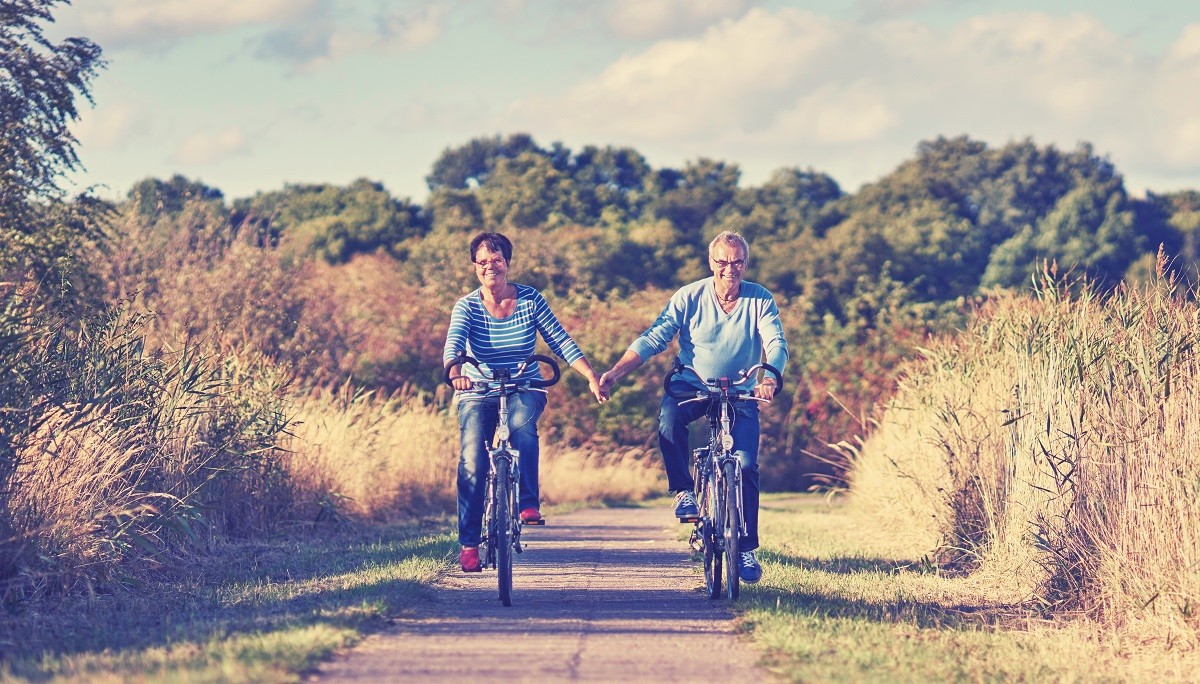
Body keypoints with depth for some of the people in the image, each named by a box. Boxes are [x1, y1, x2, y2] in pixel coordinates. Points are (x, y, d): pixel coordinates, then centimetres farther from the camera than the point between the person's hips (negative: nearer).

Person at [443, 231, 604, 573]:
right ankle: (469, 543, -10)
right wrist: (455, 371, -45)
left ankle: (528, 503, -23)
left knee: (522, 425, -34)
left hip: (524, 391, 0)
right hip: (477, 394, 0)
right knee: (472, 462, -18)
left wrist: (591, 375, -18)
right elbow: (453, 342, -23)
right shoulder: (467, 306, -6)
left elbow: (560, 341, -6)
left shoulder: (531, 300, -3)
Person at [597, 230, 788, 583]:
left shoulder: (760, 300, -5)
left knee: (746, 465, -13)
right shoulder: (689, 297, -6)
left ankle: (747, 549, -2)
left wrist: (770, 375, -41)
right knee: (669, 416, -34)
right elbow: (652, 339, -11)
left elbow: (775, 343, -18)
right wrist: (614, 373, -25)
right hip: (692, 387, 0)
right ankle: (683, 490, -16)